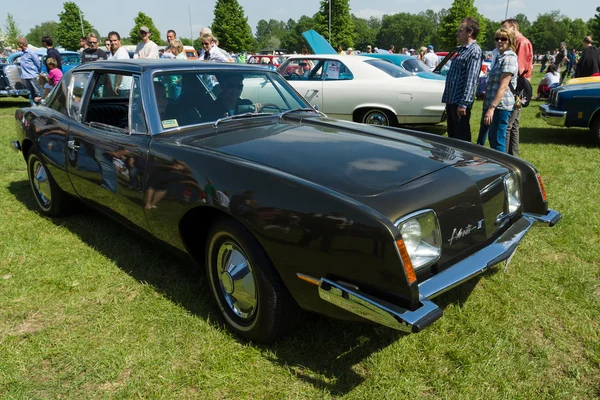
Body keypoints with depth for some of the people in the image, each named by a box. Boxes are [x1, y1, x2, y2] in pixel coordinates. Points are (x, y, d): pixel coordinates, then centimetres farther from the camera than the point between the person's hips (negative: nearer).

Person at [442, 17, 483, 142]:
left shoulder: (475, 51, -11)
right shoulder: (461, 49, 18)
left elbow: (471, 80, -19)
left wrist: (463, 104, -24)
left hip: (460, 102, -9)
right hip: (451, 101, 9)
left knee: (461, 137, -2)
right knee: (452, 135, 17)